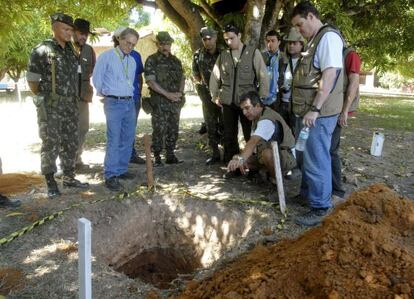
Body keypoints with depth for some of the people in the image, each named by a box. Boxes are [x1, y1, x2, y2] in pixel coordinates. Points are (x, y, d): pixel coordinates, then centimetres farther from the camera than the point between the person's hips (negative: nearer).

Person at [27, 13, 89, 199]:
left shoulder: (71, 51, 11)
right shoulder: (42, 50, -8)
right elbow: (31, 79, -6)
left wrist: (73, 98, 12)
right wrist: (43, 98, 1)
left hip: (70, 105, 6)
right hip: (50, 107, -6)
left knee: (71, 142, 11)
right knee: (51, 144, -1)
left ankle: (69, 177, 23)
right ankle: (50, 183, 9)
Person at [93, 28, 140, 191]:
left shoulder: (132, 61, 15)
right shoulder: (106, 56, -5)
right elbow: (96, 79, 0)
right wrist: (105, 94, 10)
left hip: (129, 103, 7)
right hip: (114, 103, -7)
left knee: (127, 139, 9)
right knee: (114, 140, -9)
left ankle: (121, 170, 20)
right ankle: (110, 176, -5)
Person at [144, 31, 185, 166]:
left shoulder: (175, 60, 15)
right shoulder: (152, 60, -3)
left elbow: (182, 77, 15)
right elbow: (150, 81, -10)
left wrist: (180, 92, -5)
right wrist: (167, 94, -16)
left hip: (175, 102, 5)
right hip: (159, 102, -5)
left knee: (173, 130, 8)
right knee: (159, 130, -4)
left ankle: (170, 155, 17)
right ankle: (157, 157, 6)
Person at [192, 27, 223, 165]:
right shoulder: (198, 55, 1)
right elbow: (195, 74, 12)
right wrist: (203, 85, 7)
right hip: (207, 95, 2)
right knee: (211, 125, 6)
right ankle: (215, 154, 16)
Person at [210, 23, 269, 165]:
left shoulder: (253, 53, -1)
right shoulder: (223, 55, 8)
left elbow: (263, 76, -2)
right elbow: (214, 77, 15)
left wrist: (261, 98, -5)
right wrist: (215, 96, 13)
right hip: (227, 102, 3)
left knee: (251, 136, 2)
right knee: (229, 136, 8)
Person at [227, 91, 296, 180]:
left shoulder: (267, 120, -28)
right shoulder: (257, 117, 4)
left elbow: (253, 142, -44)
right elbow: (253, 142, 4)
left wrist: (241, 158, -56)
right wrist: (241, 159, -6)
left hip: (287, 157, -9)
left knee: (267, 153, -41)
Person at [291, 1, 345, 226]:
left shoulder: (328, 37, -11)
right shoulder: (315, 40, 19)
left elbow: (330, 75, -21)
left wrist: (315, 109, -25)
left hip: (320, 112, -10)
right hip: (311, 111, 10)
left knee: (316, 159, -5)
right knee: (307, 155, 18)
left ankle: (320, 208, 5)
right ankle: (307, 193, 32)